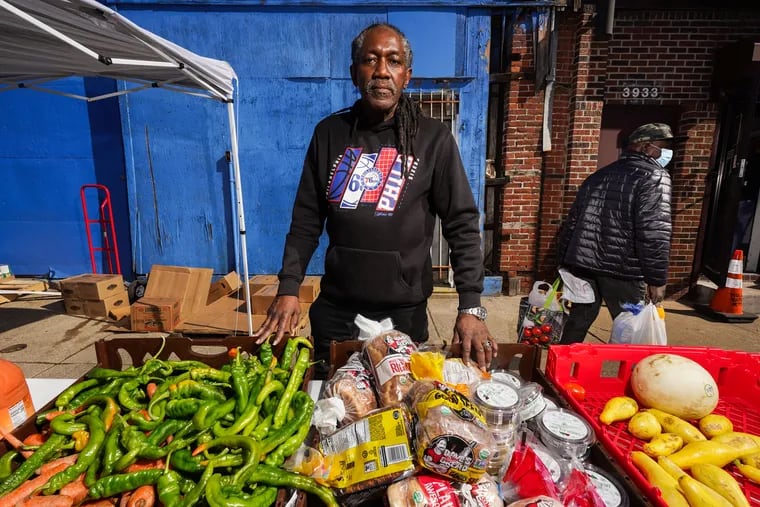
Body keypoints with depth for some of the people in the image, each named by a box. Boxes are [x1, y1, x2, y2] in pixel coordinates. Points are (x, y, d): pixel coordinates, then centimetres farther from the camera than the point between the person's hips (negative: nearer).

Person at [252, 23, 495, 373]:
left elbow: (462, 225, -6)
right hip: (334, 308, 2)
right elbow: (306, 221, 3)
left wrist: (470, 307, -13)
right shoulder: (329, 133, 2)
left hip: (404, 311, -1)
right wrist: (289, 288, -6)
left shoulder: (433, 138, -5)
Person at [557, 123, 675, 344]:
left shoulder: (598, 176, 16)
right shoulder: (654, 177, -5)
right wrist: (656, 278, -12)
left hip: (583, 264, 6)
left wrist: (564, 261, 18)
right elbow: (654, 233, -17)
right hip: (623, 270, -6)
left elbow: (572, 222, 15)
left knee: (577, 322, 15)